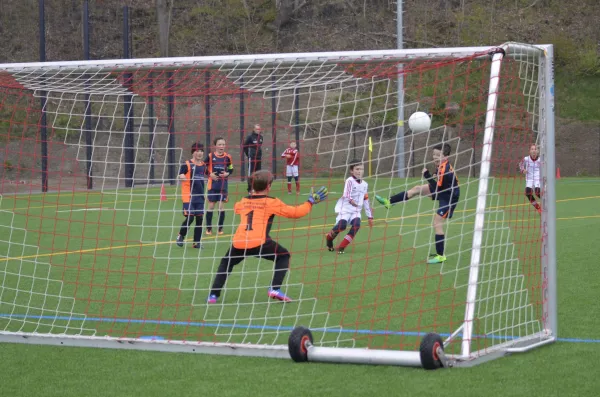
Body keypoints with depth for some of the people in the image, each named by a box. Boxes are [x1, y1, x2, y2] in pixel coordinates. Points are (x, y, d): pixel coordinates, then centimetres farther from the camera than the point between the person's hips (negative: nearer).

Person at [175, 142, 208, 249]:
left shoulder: (203, 165, 10)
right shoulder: (187, 164, -7)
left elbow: (207, 174, 30)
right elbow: (180, 175, -15)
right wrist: (182, 177, -33)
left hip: (200, 197, 5)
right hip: (189, 196, -5)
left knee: (199, 218, 4)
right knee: (190, 217, -13)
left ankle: (196, 242, 14)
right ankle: (181, 235, 12)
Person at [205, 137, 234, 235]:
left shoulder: (227, 157, -1)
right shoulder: (210, 156, -4)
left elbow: (231, 169, 10)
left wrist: (227, 173, -10)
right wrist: (210, 174, -12)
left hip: (223, 185, 1)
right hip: (212, 185, -1)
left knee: (221, 206, 1)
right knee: (211, 206, 2)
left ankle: (220, 228, 11)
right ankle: (208, 228, 12)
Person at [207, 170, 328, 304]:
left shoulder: (243, 201, 20)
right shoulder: (272, 202, 8)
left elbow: (236, 208, 45)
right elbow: (295, 212, 10)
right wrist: (311, 202, 23)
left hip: (238, 243, 3)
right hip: (258, 242, -3)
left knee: (226, 263, 29)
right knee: (283, 256, 19)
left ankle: (213, 295, 16)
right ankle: (275, 289, 5)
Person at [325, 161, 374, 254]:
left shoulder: (365, 184, 14)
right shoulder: (350, 181, -7)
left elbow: (366, 201, 22)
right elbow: (346, 193, -25)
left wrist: (370, 216, 22)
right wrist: (351, 200, -47)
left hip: (356, 210, 5)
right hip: (345, 208, -5)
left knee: (356, 225, -23)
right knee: (342, 225, -26)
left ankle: (341, 247, -16)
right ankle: (329, 238, 7)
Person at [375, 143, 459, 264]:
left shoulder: (444, 170, -32)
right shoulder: (442, 165, -5)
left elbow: (436, 188, -27)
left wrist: (427, 175, -25)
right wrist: (435, 177, -2)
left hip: (448, 198, -10)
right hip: (442, 191, 10)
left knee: (437, 223, -10)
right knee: (417, 189, 13)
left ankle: (440, 256, -2)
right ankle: (389, 202, 25)